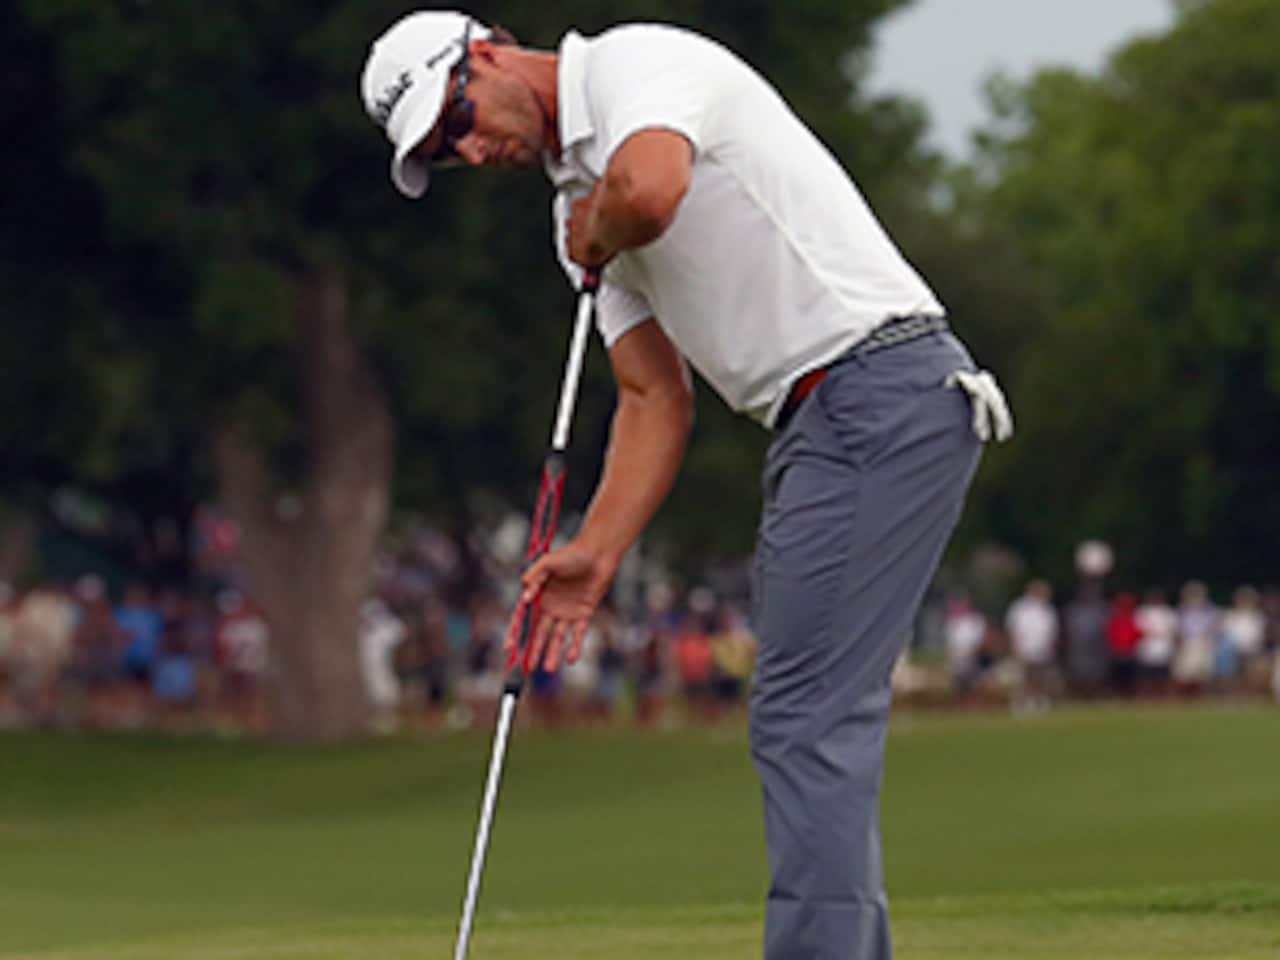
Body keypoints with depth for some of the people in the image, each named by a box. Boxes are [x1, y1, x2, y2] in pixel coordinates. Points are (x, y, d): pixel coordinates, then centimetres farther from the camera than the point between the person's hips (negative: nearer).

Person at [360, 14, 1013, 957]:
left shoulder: (633, 63, -6)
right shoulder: (582, 201, 21)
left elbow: (650, 191, -29)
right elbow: (657, 397, 18)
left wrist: (594, 235, -5)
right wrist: (595, 553, 6)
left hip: (878, 379, -10)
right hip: (823, 421, 10)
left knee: (808, 723, -12)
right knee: (815, 728, 11)